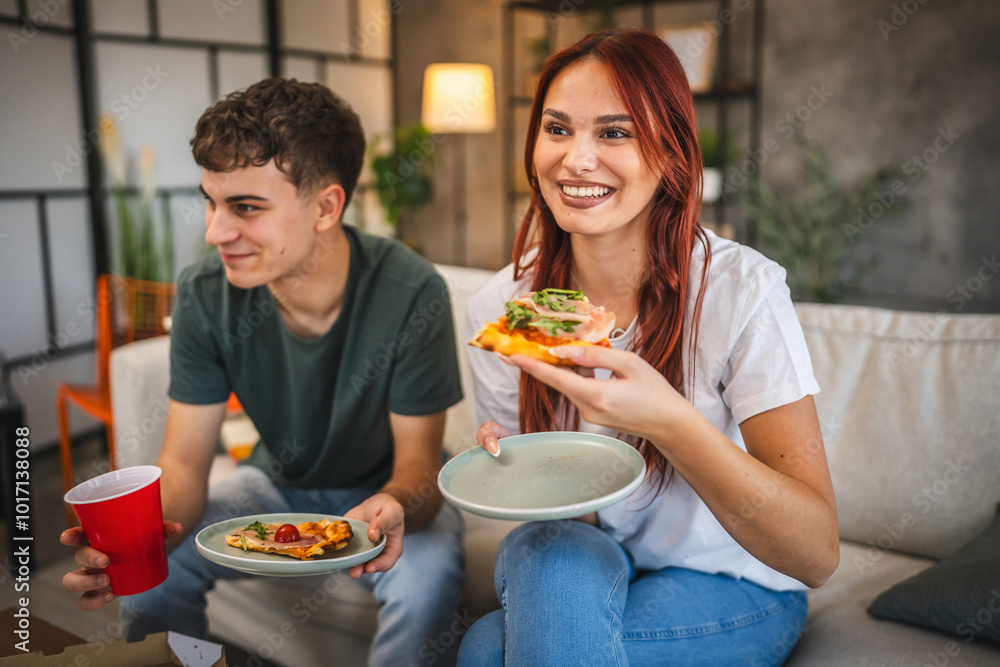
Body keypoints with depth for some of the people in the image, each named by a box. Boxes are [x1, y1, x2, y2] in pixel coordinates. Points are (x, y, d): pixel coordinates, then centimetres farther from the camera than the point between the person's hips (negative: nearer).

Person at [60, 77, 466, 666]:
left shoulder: (412, 296, -27)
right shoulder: (204, 296, -17)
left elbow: (419, 464, -21)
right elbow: (185, 461, -13)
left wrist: (395, 507, -45)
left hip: (382, 491, -2)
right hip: (278, 485, 3)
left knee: (428, 573, -33)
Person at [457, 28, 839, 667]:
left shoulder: (742, 290, -21)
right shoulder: (502, 307, -10)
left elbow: (817, 554, -26)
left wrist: (669, 422, -40)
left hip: (731, 589, -3)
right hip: (576, 572, 3)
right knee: (547, 551, -31)